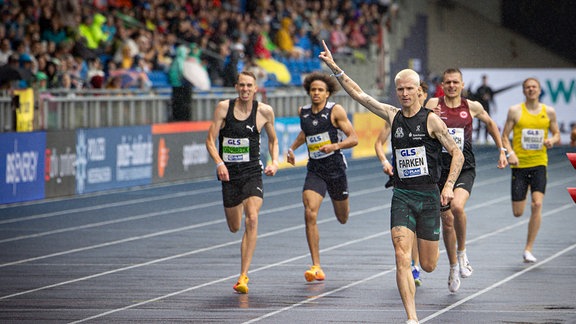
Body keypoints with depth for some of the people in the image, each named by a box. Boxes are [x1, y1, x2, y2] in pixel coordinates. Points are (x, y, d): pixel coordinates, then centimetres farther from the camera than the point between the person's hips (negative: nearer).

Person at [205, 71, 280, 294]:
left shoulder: (264, 111, -2)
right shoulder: (224, 108, -4)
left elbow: (273, 140, 14)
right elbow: (210, 140, -3)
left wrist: (274, 161, -3)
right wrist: (219, 162, -20)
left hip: (252, 172, -1)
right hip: (229, 173, 1)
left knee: (252, 219, -22)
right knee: (234, 228, 12)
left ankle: (243, 276, -21)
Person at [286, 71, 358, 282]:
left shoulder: (335, 111, -10)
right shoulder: (303, 113, 4)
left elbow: (354, 139, -10)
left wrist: (335, 146, -26)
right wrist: (293, 148, 14)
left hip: (336, 168, -2)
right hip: (314, 170, 2)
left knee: (343, 218, 15)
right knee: (310, 214, -18)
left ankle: (341, 203, 57)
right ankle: (316, 267, -17)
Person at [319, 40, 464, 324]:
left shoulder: (431, 120, -5)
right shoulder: (392, 116, 5)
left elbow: (457, 154, -4)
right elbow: (359, 95, 7)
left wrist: (449, 186, -16)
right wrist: (334, 68, 0)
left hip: (428, 196, -2)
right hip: (402, 196, 2)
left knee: (428, 266, 6)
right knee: (402, 260, -14)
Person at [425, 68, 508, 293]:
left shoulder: (472, 107, 2)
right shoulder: (434, 104, -2)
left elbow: (490, 124, 21)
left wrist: (501, 151, 21)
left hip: (465, 168, -1)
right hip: (441, 168, 1)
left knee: (457, 206, -28)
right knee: (446, 220, 6)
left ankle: (462, 252, -6)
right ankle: (454, 266, 25)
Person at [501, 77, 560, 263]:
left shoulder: (549, 112, 5)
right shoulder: (515, 111, 0)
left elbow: (557, 134, 15)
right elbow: (504, 136, 2)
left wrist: (552, 140, -9)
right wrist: (510, 153, -16)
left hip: (539, 164, 1)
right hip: (519, 164, -1)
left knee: (537, 204, -16)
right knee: (518, 212, 0)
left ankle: (528, 249, -8)